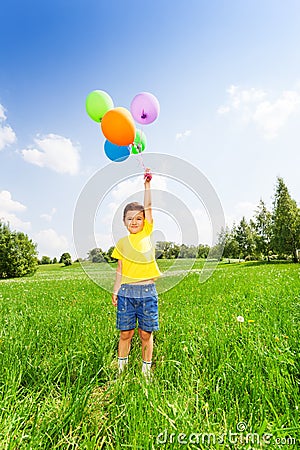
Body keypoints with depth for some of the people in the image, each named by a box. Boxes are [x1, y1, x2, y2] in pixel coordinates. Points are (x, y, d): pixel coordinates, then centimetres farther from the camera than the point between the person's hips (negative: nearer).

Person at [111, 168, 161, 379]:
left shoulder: (147, 233, 3)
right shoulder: (122, 242, 7)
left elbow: (148, 207, -4)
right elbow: (120, 269, 9)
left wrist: (147, 183, -4)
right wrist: (115, 290, 7)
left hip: (147, 290, -1)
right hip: (127, 291, 1)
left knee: (146, 334, 10)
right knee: (126, 333, 10)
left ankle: (146, 369, 31)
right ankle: (121, 368, 32)